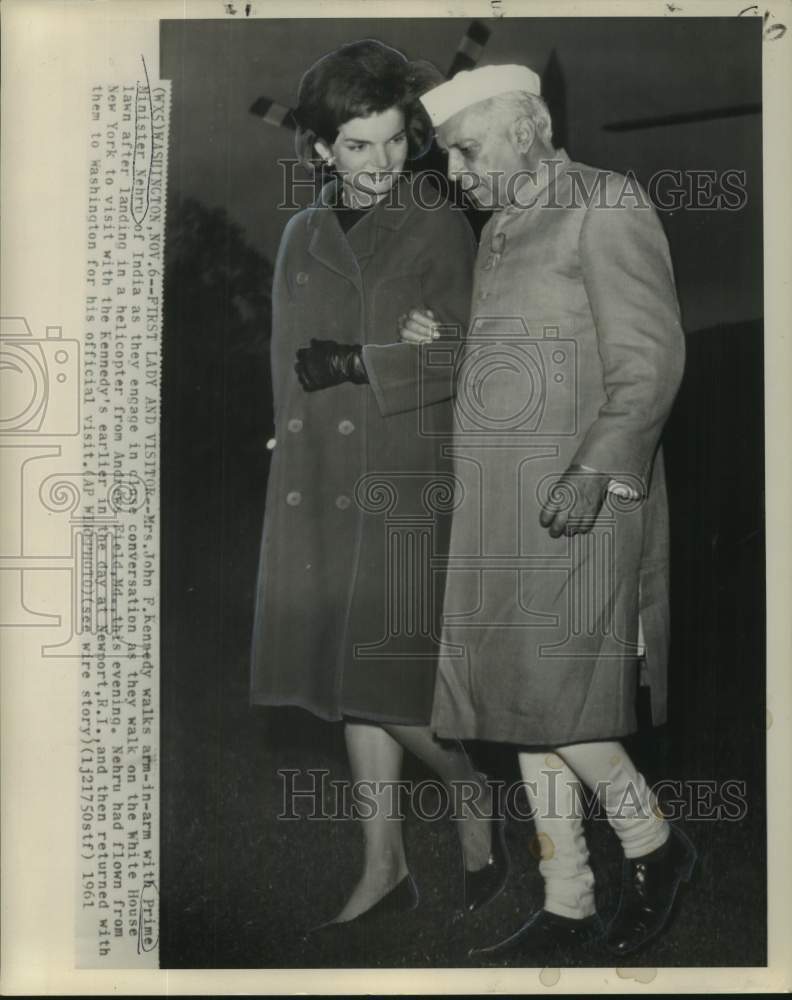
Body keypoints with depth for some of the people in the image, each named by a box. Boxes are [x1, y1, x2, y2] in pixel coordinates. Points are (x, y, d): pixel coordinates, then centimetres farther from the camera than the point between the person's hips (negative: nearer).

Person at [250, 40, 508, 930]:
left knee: (379, 679, -6)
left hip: (404, 488, -5)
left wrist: (359, 364, -14)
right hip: (319, 488, 6)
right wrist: (296, 475, 12)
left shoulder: (439, 229, -2)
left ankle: (474, 800, 23)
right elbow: (290, 367, 16)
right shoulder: (302, 237, 13)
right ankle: (384, 866, 23)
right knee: (345, 682, 9)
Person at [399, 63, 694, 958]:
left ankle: (653, 844, 17)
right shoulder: (501, 231, 21)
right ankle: (567, 909, 19)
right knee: (523, 700, 8)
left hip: (580, 500, -8)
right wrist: (446, 347, 10)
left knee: (549, 696, -8)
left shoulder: (607, 204, -4)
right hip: (506, 506, 8)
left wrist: (594, 471, -22)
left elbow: (651, 358, -13)